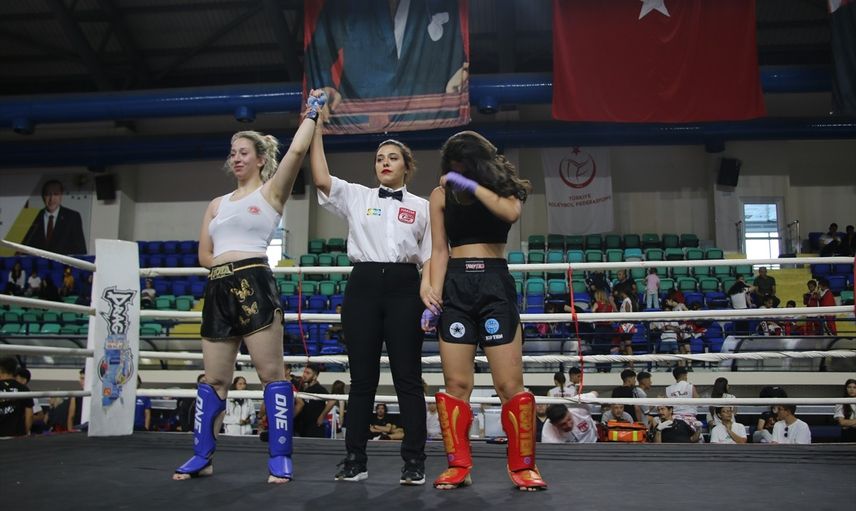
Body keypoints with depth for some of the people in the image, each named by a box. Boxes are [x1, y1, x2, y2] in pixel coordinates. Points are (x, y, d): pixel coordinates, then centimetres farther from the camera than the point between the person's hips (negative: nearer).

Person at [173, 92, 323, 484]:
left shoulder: (271, 192, 7)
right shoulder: (217, 204, 22)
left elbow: (298, 149, -6)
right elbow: (204, 255, 18)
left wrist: (312, 114, 4)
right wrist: (229, 264, 3)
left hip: (254, 285, -6)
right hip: (219, 290, 6)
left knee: (271, 373, -6)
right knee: (214, 379, 10)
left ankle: (280, 458, -1)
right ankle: (202, 456, 19)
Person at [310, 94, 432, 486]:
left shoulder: (421, 207, 12)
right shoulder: (357, 197, 13)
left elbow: (429, 257, 7)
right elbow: (321, 178, -2)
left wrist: (425, 291, -11)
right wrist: (315, 127, -2)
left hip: (403, 288, -1)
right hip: (363, 286, 1)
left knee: (407, 376, 1)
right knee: (362, 377, 5)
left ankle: (414, 461, 7)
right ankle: (355, 459, 13)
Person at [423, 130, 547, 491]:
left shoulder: (501, 185, 7)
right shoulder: (442, 194, 9)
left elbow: (511, 212, -17)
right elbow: (439, 252, 5)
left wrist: (472, 185, -14)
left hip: (496, 285, -1)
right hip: (454, 288, 1)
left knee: (509, 383, -3)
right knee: (457, 383, 0)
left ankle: (523, 466, 8)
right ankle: (458, 465, 10)